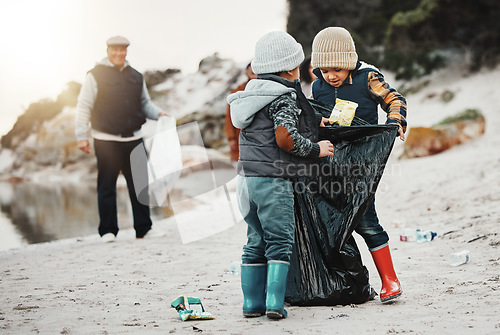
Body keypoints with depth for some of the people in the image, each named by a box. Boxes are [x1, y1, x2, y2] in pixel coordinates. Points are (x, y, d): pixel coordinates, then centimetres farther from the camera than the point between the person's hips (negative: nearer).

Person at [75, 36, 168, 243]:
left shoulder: (136, 77, 14)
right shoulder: (96, 76, -1)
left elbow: (145, 103, 23)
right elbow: (83, 107, -2)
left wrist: (158, 114, 3)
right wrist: (82, 136, -8)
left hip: (134, 139, 4)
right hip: (106, 140, -4)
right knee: (107, 186, 2)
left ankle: (143, 228, 13)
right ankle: (108, 230, 10)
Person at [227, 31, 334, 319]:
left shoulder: (255, 93, 17)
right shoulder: (283, 97, -10)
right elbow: (285, 139, -20)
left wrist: (315, 122, 32)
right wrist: (316, 149, -7)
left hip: (248, 177, 8)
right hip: (273, 178, -8)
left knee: (256, 242, 13)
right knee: (280, 242, -2)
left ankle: (253, 302, 14)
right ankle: (274, 302, -7)